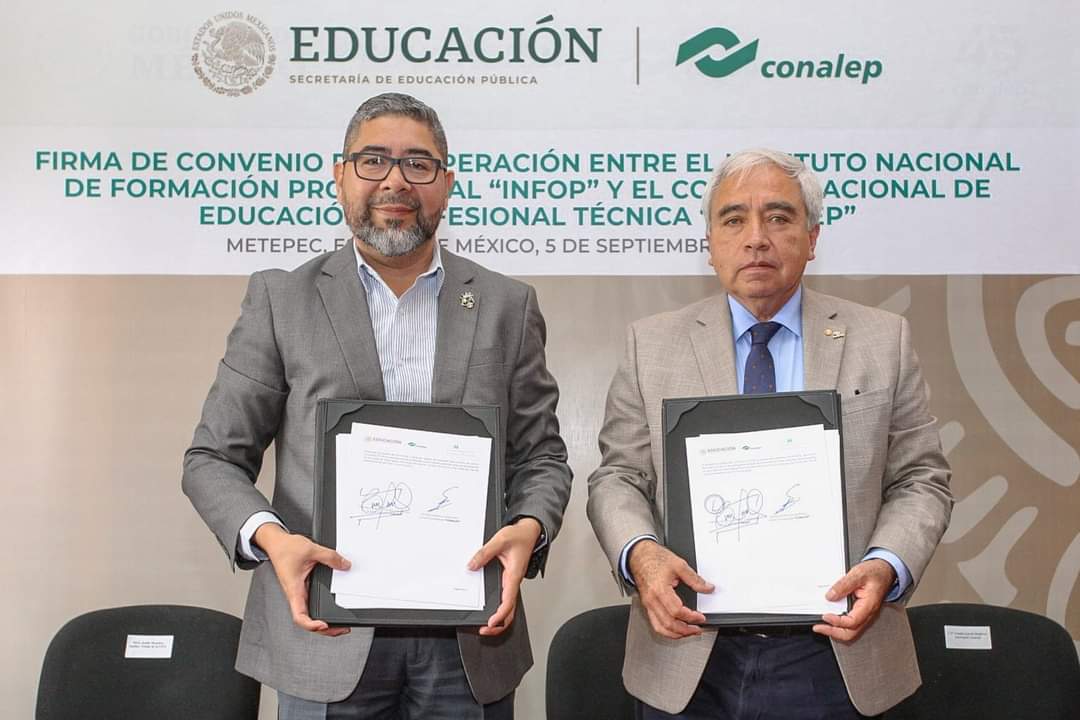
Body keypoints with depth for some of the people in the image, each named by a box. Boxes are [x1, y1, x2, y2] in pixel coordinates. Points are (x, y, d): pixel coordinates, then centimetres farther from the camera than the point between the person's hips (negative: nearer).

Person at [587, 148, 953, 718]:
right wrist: (639, 553, -18)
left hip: (834, 659, 0)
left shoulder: (882, 341, 3)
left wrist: (886, 565, -15)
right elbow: (617, 477, 3)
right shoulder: (652, 344, 3)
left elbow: (920, 480, 4)